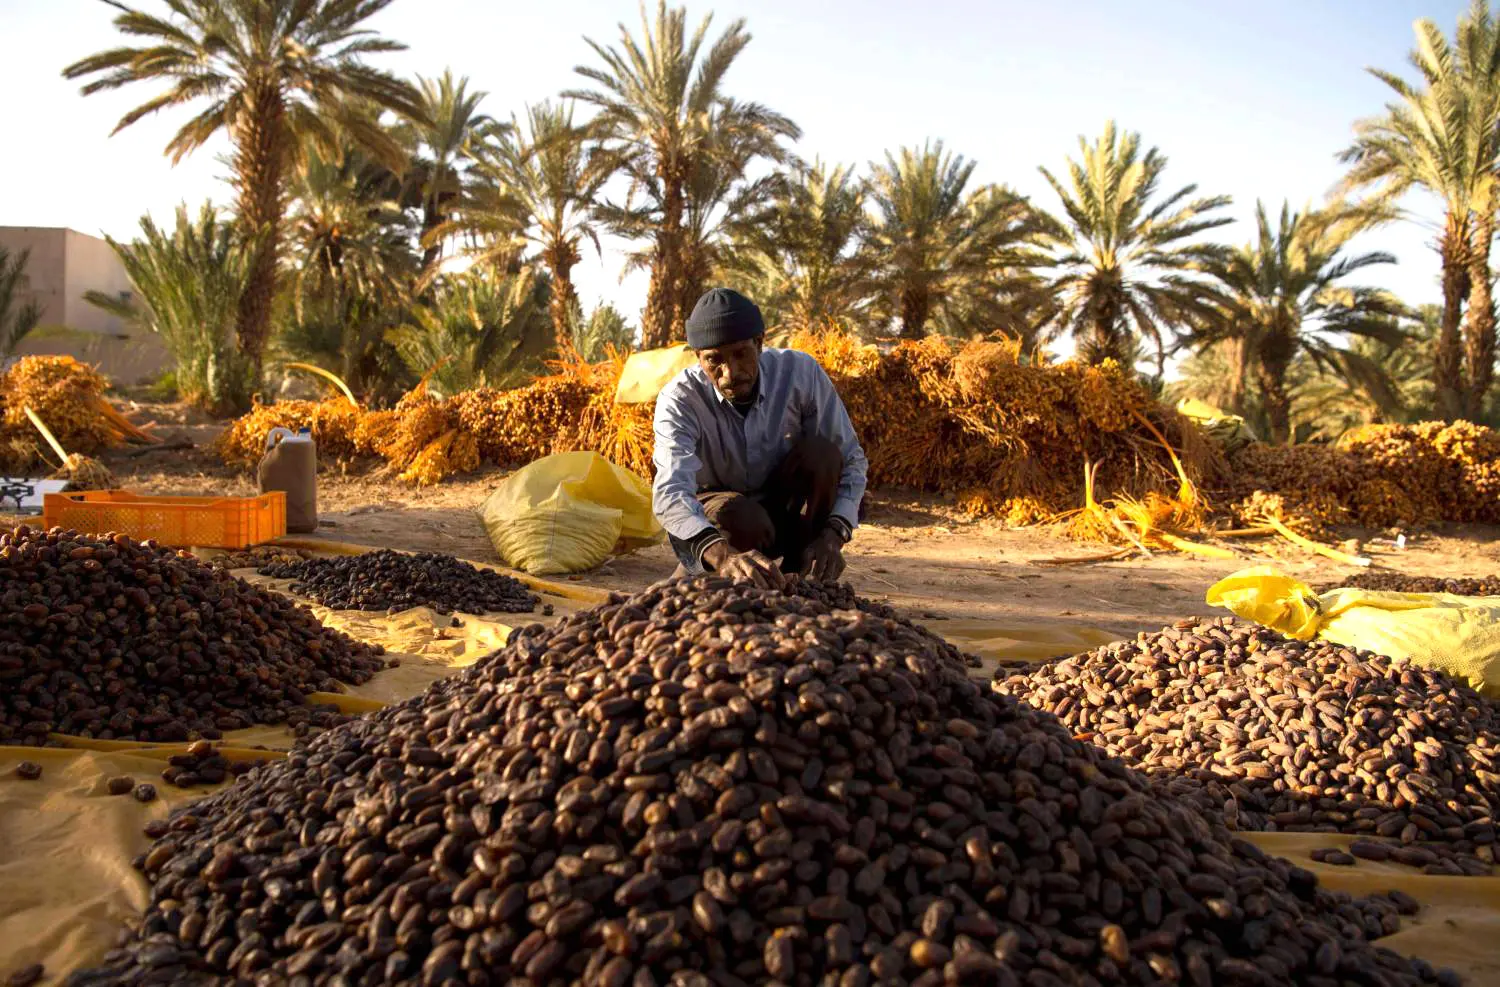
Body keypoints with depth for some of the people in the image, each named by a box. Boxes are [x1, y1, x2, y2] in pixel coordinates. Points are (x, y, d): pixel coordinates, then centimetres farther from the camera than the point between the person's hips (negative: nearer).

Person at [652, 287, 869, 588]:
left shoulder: (801, 372, -20)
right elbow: (670, 493, -41)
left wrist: (832, 535, -35)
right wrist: (723, 555, -62)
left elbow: (850, 460, -16)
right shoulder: (679, 399, -25)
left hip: (785, 511, 2)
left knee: (820, 452, -27)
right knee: (741, 519, -38)